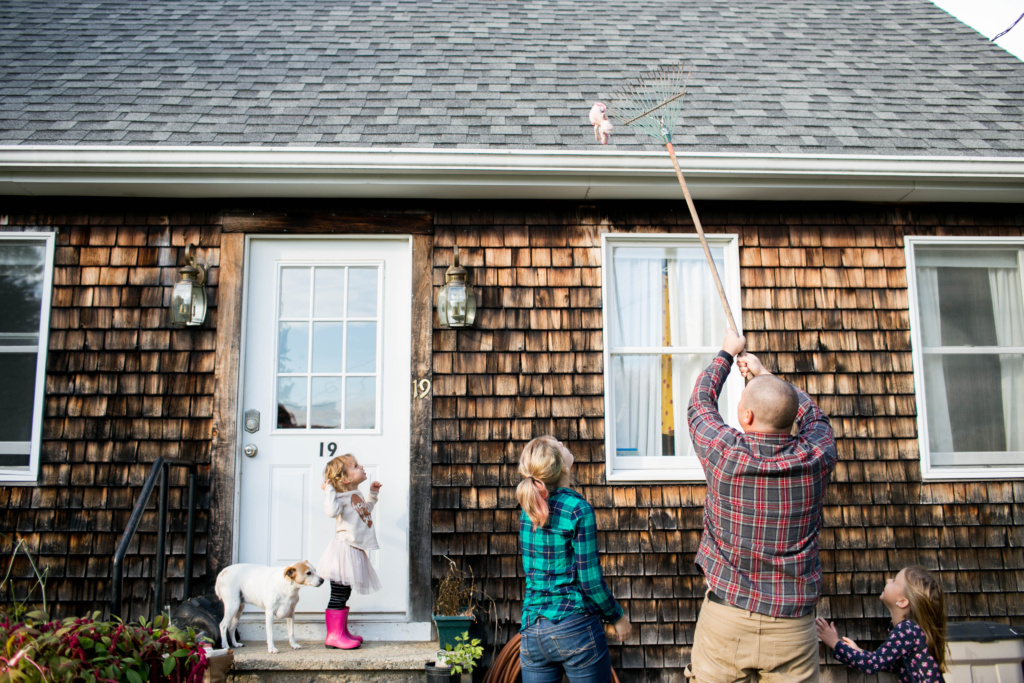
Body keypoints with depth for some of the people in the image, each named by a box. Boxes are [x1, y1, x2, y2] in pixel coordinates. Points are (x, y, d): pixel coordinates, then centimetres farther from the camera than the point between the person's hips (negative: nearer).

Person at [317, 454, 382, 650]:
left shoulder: (356, 495, 14)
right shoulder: (342, 496, -14)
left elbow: (365, 512, 33)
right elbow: (332, 510, -36)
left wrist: (372, 495, 27)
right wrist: (329, 490, -29)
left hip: (355, 552, 9)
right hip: (344, 550, -9)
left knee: (344, 595, 17)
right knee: (338, 595, -4)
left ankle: (342, 632, 25)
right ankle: (334, 635, 1)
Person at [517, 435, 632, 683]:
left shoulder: (528, 509, 4)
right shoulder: (578, 509, -14)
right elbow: (590, 580, -12)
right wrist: (618, 617, 2)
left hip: (532, 631, 5)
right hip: (574, 627, -5)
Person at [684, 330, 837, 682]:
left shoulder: (724, 453, -15)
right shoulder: (815, 459, -9)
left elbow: (701, 401, 7)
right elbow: (811, 413, 15)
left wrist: (728, 352, 22)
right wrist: (763, 373, 27)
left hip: (724, 617, -1)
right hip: (792, 626, 2)